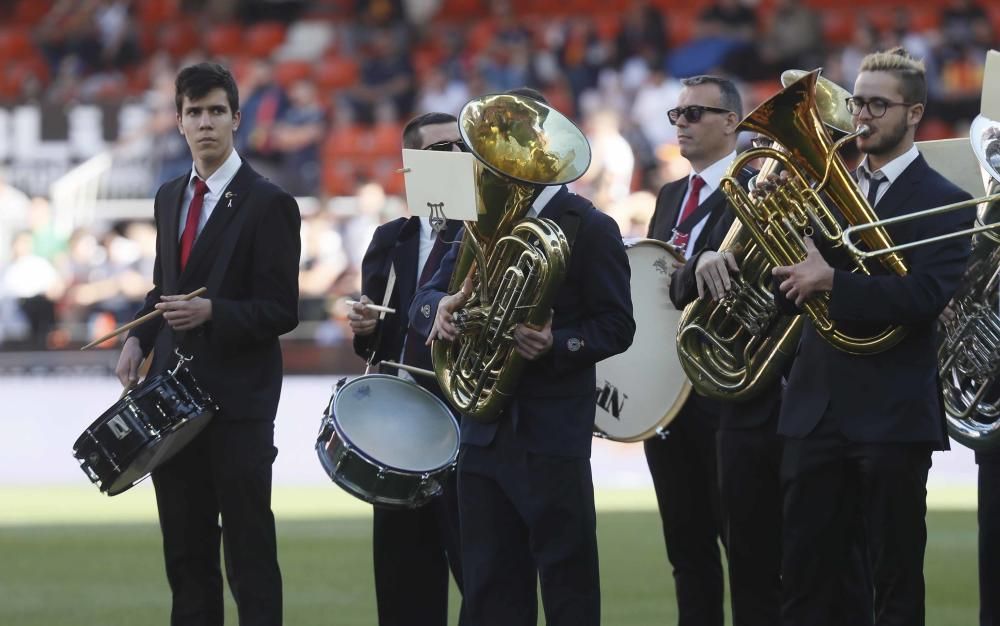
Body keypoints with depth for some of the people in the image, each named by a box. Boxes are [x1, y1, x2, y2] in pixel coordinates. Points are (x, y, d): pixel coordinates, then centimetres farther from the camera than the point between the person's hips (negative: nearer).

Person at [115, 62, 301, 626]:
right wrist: (139, 340, 4)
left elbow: (281, 311, -11)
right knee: (186, 553, 10)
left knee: (249, 554, -4)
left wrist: (211, 313, -25)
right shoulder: (170, 198, 13)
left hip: (239, 402, -7)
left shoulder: (267, 203, -8)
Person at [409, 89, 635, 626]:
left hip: (552, 434, -6)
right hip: (483, 431, 6)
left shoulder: (588, 228, -4)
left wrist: (556, 344, -24)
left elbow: (616, 326, -7)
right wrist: (440, 307, -13)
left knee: (567, 582, -2)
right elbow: (424, 299, 10)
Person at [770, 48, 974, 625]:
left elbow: (927, 297, -18)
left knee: (897, 578, 2)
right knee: (803, 578, 6)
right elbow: (793, 290, 8)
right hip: (816, 406, 5)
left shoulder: (943, 203, -3)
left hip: (892, 415, -5)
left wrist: (832, 282, -24)